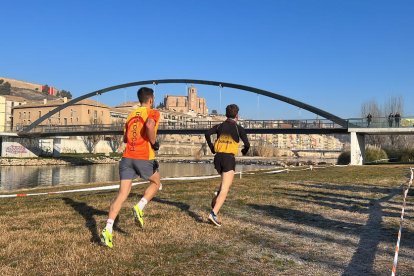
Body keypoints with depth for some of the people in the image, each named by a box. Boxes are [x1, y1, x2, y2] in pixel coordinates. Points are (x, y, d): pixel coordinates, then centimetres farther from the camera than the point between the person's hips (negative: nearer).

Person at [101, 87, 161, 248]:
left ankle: (108, 230, -7)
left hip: (127, 157, 5)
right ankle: (139, 207, 1)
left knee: (122, 193, 3)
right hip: (144, 158, -5)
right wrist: (154, 143, -9)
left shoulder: (131, 115, 19)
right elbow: (149, 126, -23)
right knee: (156, 183, 22)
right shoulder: (153, 113, 0)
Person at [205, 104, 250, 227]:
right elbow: (247, 144, -6)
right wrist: (244, 151, 16)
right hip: (229, 158, -5)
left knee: (225, 181, 31)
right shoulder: (239, 128, 1)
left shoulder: (219, 126, 10)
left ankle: (216, 198, 13)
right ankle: (214, 213, -17)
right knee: (225, 188, -6)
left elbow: (207, 133, -4)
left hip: (218, 157, 5)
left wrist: (212, 148, 8)